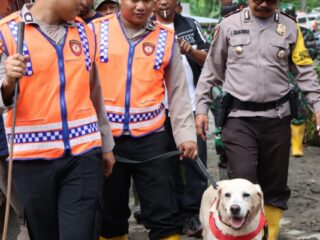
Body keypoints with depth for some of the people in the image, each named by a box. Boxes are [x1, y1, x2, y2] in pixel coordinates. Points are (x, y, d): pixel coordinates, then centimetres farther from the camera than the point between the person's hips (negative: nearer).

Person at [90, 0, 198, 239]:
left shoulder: (166, 38, 4)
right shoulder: (96, 31, 1)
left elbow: (178, 92, 7)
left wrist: (186, 134, -1)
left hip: (151, 137, 0)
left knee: (163, 213, 0)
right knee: (110, 212, 12)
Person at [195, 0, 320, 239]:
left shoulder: (290, 27, 6)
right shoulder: (229, 25, 3)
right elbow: (212, 70, 9)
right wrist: (202, 107, 5)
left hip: (277, 117, 2)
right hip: (239, 117, -2)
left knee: (275, 185, 8)